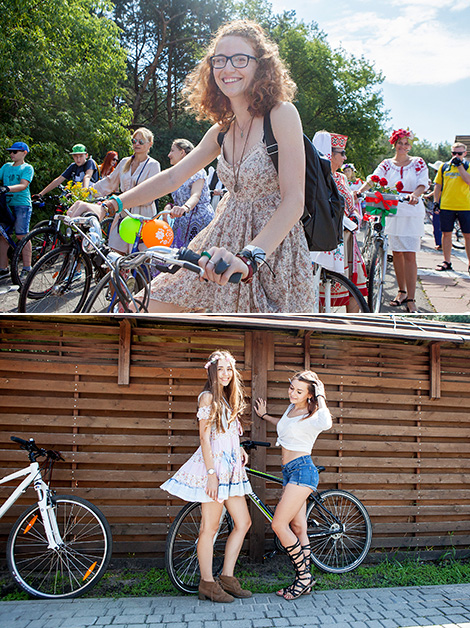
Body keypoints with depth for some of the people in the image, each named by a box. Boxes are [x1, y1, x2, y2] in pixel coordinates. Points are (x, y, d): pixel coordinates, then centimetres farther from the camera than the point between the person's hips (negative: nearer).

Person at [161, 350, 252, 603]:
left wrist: (239, 451, 8)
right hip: (214, 465, -9)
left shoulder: (228, 398, 19)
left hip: (231, 468, 9)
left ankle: (227, 577, 17)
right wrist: (211, 473, -20)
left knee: (243, 522, 8)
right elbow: (205, 436, -14)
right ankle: (207, 584, 7)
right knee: (210, 527, -2)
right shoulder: (208, 397, -8)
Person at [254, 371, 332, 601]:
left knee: (279, 524, -13)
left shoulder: (313, 417, -14)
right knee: (298, 528, 10)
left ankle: (304, 576, -2)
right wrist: (264, 415, 44)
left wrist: (320, 397, -25)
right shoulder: (292, 408, 12)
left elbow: (326, 423, -39)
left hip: (302, 470, -9)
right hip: (290, 471, 9)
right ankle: (305, 578, 16)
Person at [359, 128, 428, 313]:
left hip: (412, 212, -3)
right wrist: (360, 190, -24)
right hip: (392, 212, 3)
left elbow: (422, 185, -7)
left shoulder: (418, 163, 5)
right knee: (396, 253, 6)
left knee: (409, 255, -9)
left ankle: (410, 299, -7)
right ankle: (402, 291, 22)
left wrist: (414, 194, -29)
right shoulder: (387, 164, 10)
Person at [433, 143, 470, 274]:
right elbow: (438, 185, 15)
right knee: (446, 233, 5)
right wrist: (436, 201, 7)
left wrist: (459, 165, -14)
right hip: (446, 206, 2)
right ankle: (447, 262, 14)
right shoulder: (444, 166, 11)